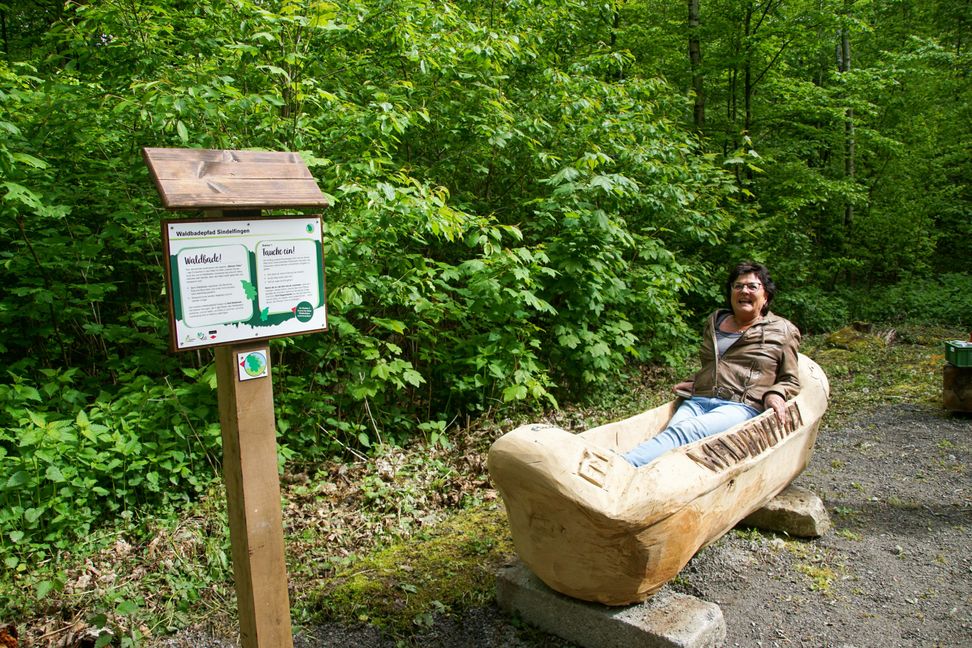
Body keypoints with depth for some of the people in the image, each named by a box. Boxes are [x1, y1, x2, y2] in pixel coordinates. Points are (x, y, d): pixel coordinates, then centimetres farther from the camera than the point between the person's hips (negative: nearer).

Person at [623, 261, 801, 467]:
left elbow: (790, 381, 13)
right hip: (698, 401, 4)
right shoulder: (715, 321, 25)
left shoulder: (782, 331, 14)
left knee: (685, 431, -35)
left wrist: (774, 395, -8)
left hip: (741, 406, -4)